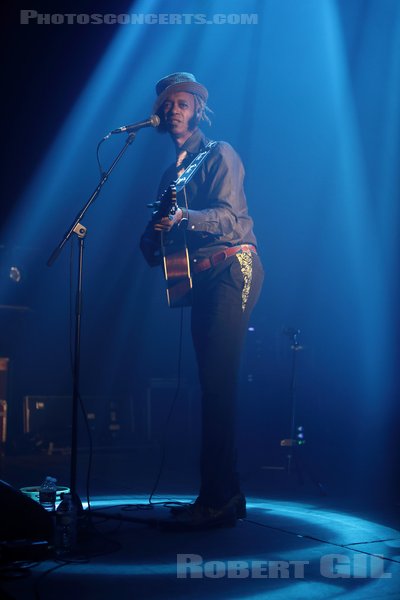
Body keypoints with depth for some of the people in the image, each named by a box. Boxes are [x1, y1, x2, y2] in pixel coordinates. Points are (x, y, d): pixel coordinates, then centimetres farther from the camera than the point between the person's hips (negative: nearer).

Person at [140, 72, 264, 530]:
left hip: (232, 268, -8)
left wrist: (183, 217, -31)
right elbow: (158, 231, 22)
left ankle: (216, 500, -15)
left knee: (217, 381, -16)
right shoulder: (170, 173, 23)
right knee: (214, 384, 6)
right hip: (201, 277, 8)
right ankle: (226, 495, 12)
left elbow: (229, 215, -14)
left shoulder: (219, 154, 0)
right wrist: (153, 240, -1)